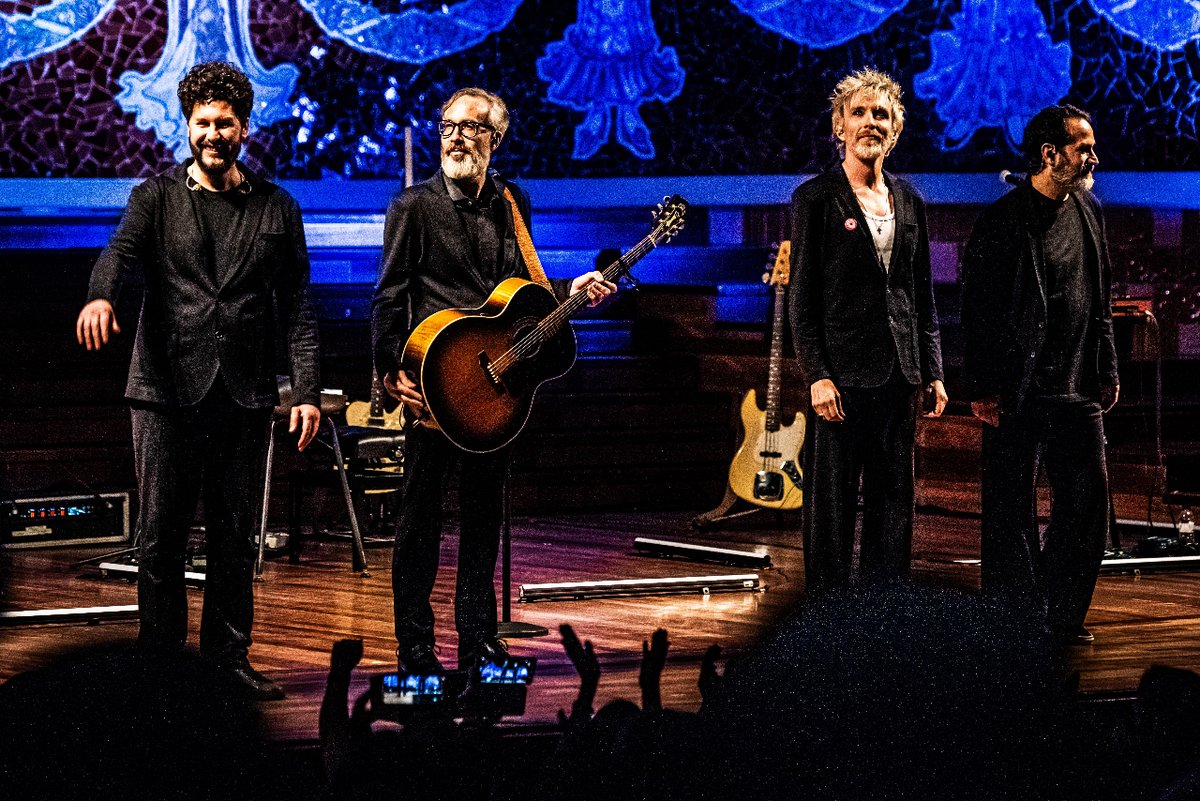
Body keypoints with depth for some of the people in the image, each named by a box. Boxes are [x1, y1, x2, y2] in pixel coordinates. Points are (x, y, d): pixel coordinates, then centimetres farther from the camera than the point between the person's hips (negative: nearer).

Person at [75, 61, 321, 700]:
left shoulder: (276, 209, 11)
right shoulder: (157, 197, 6)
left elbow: (296, 307, 10)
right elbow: (121, 250, -14)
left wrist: (307, 390, 1)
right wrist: (101, 296, -37)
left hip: (245, 395, 2)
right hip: (166, 390, -1)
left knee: (235, 537, 4)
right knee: (161, 534, 0)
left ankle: (228, 658, 12)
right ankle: (159, 663, 7)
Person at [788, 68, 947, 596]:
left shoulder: (909, 203, 13)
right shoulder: (816, 199, -2)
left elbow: (923, 296, 16)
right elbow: (802, 295, -6)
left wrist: (932, 371, 9)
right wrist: (817, 375, -14)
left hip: (897, 374, 5)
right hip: (842, 373, -5)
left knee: (893, 502, 7)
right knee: (832, 503, -2)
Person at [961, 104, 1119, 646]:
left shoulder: (1088, 213, 12)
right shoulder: (1004, 220, -10)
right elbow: (978, 309, -11)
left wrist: (1107, 369, 16)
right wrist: (982, 388, -14)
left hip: (1078, 389, 7)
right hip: (1019, 392, -6)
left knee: (1089, 498, 5)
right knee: (1013, 510, 0)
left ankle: (1061, 616, 17)